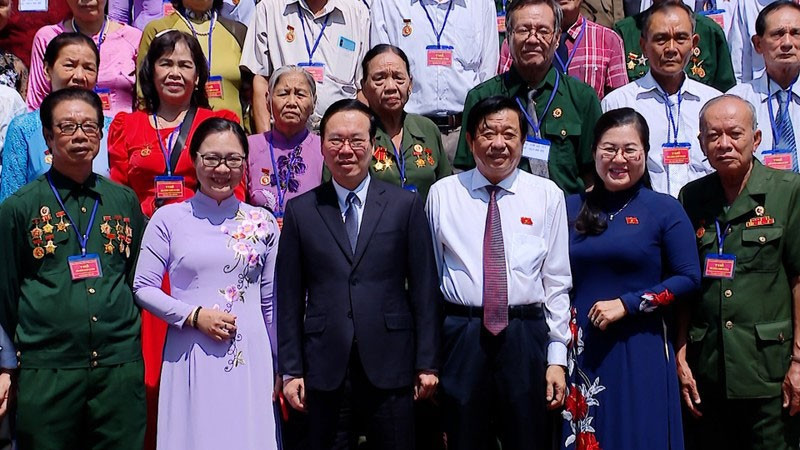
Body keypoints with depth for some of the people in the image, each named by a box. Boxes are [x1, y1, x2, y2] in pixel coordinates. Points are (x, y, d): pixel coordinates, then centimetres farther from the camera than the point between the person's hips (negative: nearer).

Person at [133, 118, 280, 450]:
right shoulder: (168, 218, 1)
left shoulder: (263, 223, 6)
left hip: (248, 360, 1)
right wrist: (194, 316, -10)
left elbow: (271, 302, 11)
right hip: (190, 359, -1)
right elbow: (143, 288, 2)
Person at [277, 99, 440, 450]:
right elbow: (288, 295, 5)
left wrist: (427, 363, -1)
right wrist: (290, 369, 2)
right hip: (325, 368, 1)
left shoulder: (406, 205, 3)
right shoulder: (300, 211, 5)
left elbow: (424, 288, 2)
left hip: (390, 367, 0)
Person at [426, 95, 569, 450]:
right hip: (461, 336, 0)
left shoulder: (548, 196, 6)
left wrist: (557, 357, 1)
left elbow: (557, 282, 5)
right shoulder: (443, 194, 5)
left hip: (526, 337, 0)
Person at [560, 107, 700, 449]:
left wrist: (627, 304, -13)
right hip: (581, 349, 3)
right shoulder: (572, 209, 7)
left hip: (640, 351, -2)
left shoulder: (665, 209, -2)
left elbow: (688, 278, -6)